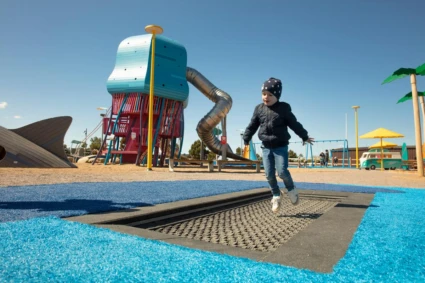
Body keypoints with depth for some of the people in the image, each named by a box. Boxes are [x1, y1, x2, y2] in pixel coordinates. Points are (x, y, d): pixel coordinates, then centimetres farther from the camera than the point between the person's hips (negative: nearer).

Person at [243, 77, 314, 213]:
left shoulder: (284, 108, -4)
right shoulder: (259, 109, 3)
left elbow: (294, 123, 4)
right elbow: (252, 125, 9)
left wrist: (304, 136, 9)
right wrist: (246, 139, 9)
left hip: (281, 146, -3)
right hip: (266, 147, 3)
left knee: (282, 172, -13)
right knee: (269, 174, 0)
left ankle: (291, 189, 16)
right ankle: (276, 196, 20)